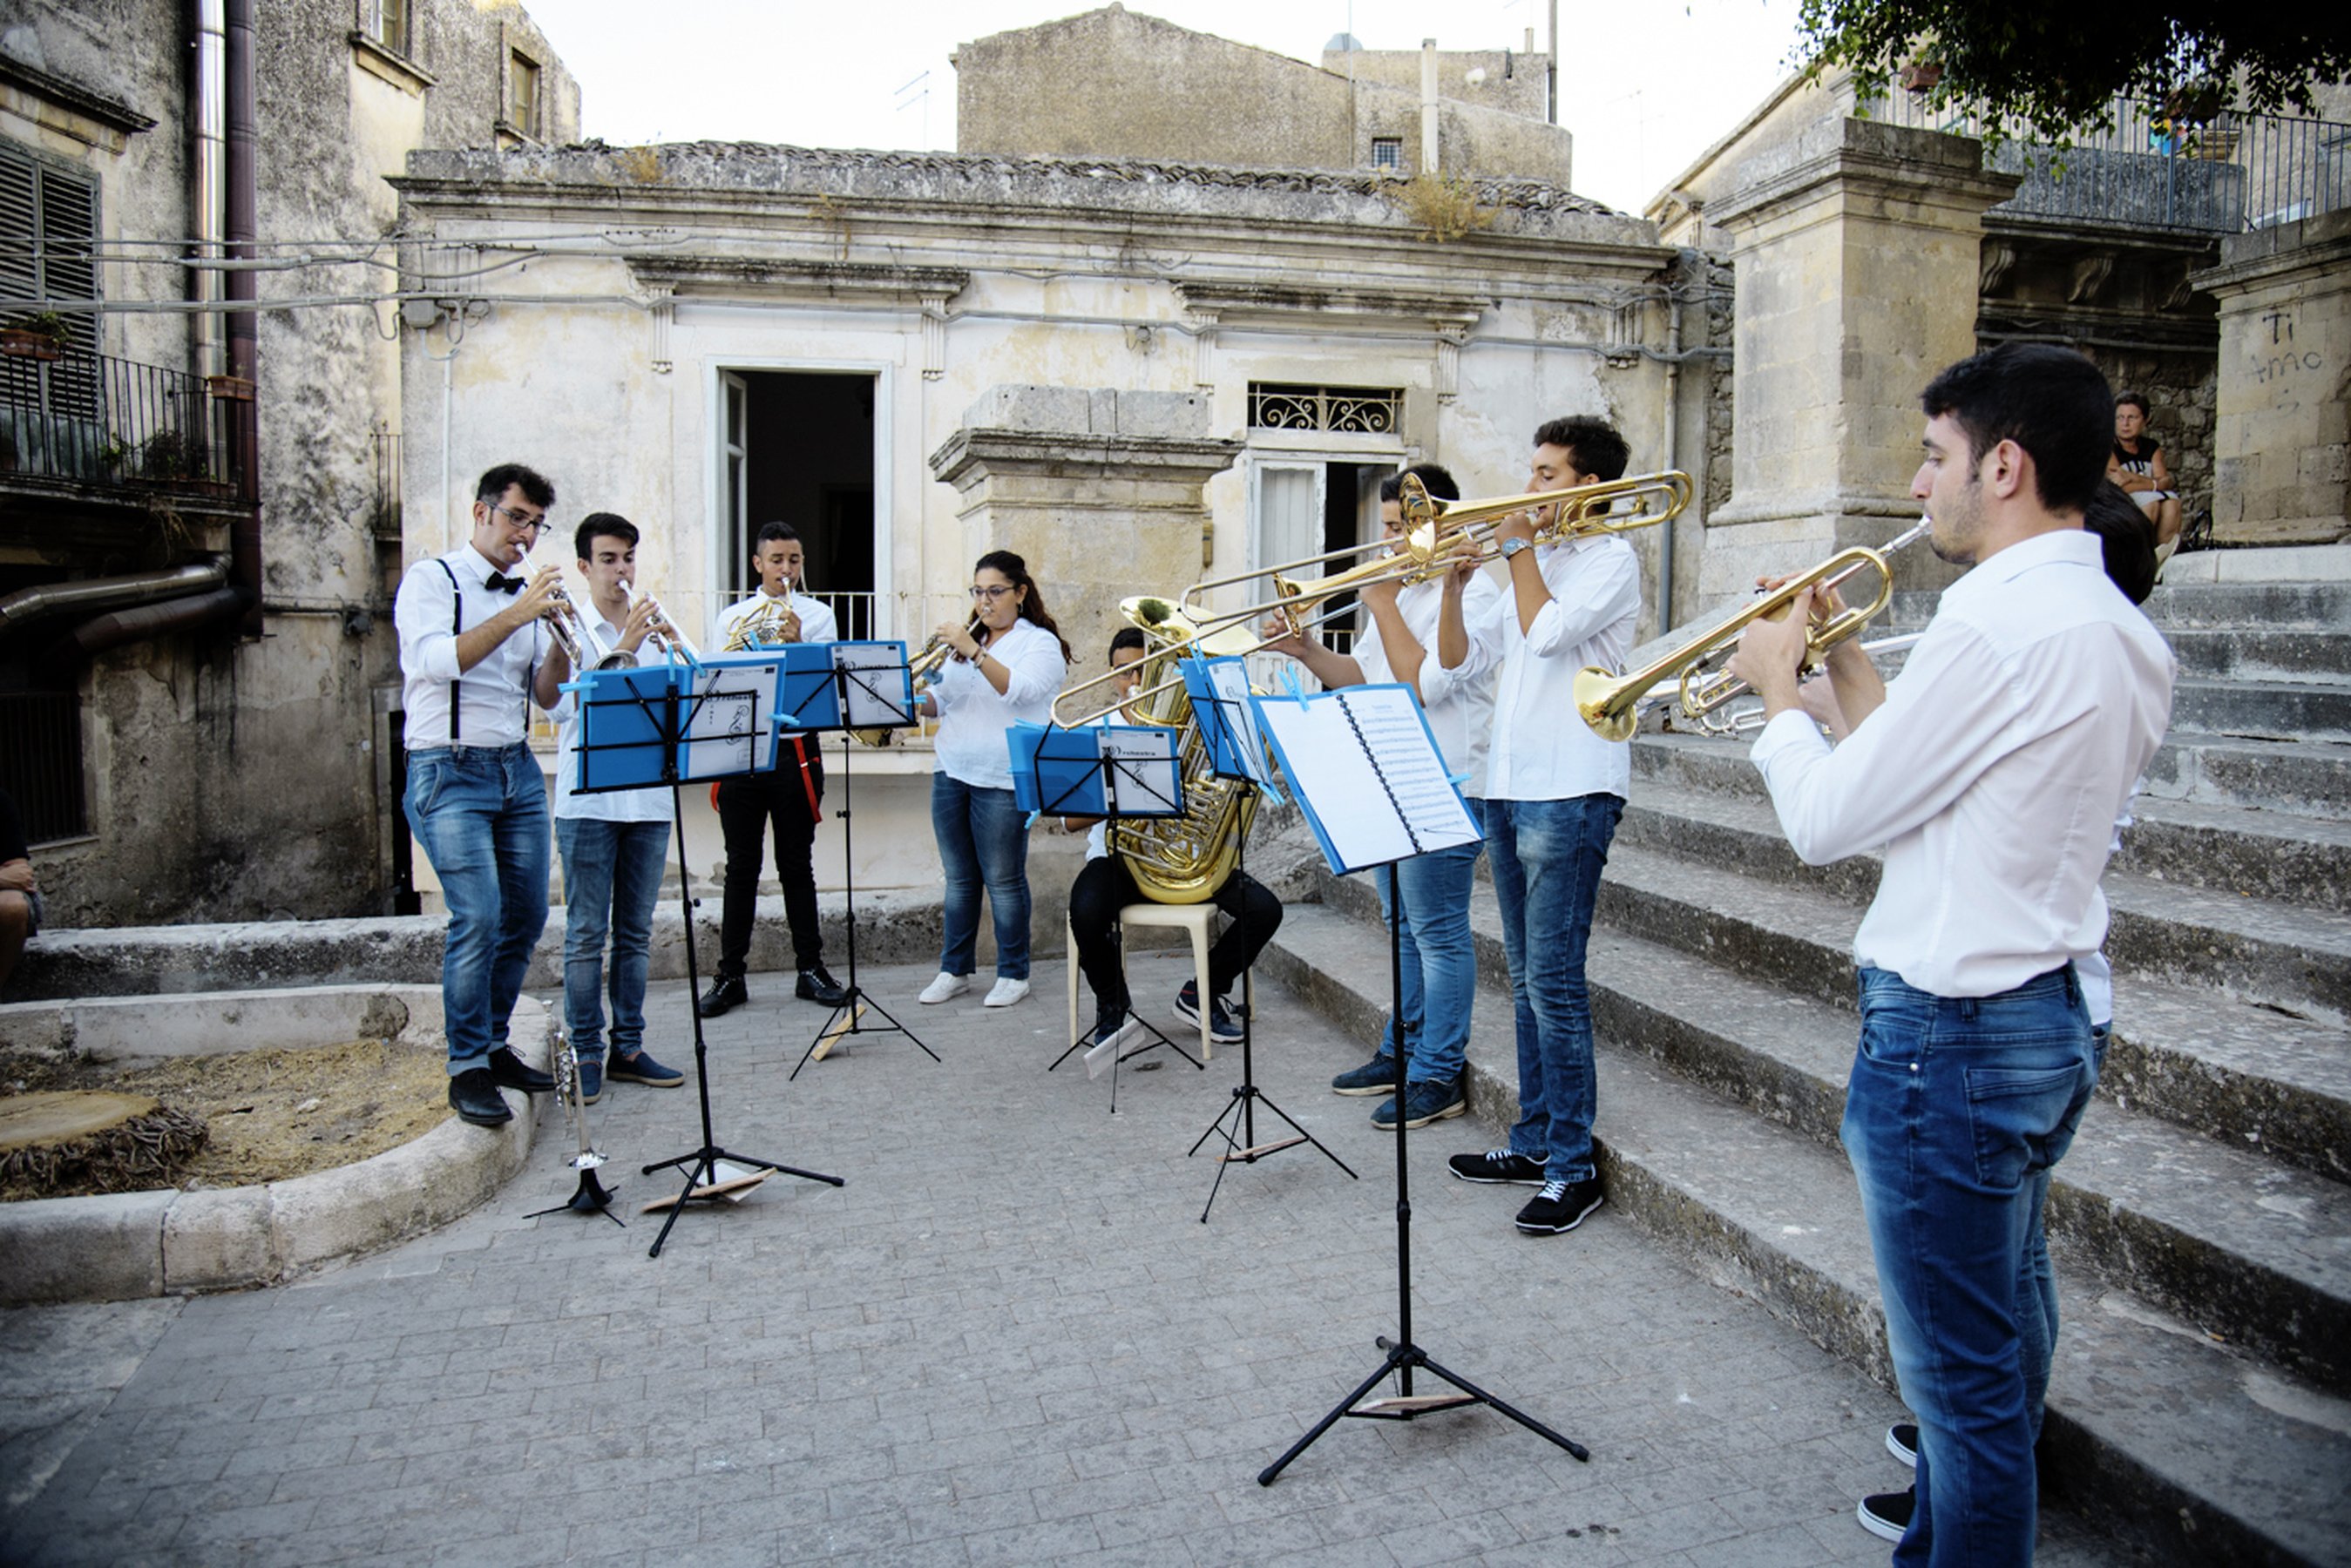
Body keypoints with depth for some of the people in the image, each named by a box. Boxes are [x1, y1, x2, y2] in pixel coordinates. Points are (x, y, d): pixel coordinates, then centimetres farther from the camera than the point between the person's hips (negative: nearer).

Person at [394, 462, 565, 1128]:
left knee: (526, 916, 6)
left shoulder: (525, 596, 15)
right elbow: (437, 660, -20)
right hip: (450, 772, -6)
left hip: (518, 769, 7)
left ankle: (495, 1047, 21)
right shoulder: (432, 580, -2)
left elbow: (547, 695, 10)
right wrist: (516, 615, -25)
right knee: (478, 917, -14)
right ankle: (467, 1070, -4)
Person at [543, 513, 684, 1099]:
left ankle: (628, 1047, 17)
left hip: (648, 799, 4)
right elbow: (573, 700, -14)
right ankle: (585, 1053, 7)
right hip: (588, 801, -4)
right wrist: (626, 646, -22)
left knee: (635, 934, 9)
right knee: (586, 935, -1)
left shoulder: (654, 630, 14)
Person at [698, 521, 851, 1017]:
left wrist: (797, 643, -20)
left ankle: (811, 969, 14)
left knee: (797, 865, 5)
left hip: (795, 750, -1)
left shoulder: (817, 615, 7)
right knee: (741, 867, 5)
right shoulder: (731, 618, 13)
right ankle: (730, 975, 11)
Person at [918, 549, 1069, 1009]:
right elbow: (938, 701, 18)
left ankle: (1013, 973, 10)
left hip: (1002, 781, -6)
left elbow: (1020, 690, -20)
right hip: (951, 774, 6)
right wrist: (914, 699, -4)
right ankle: (954, 970, 19)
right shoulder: (965, 640, 18)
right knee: (958, 879, 11)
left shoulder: (1040, 643, -2)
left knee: (1004, 881, -1)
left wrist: (974, 652, -29)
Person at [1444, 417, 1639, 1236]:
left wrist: (1518, 546, -7)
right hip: (1509, 786, 9)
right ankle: (1533, 1140, 23)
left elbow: (1548, 632, -20)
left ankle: (1573, 1165, -1)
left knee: (1553, 981, -9)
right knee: (1528, 979, 14)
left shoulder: (1610, 558, -3)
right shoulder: (1538, 559, 21)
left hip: (1569, 792, -9)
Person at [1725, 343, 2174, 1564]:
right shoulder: (2117, 628, 8)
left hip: (1947, 1035, -11)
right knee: (2000, 1328, 26)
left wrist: (1774, 686, -1)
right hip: (2045, 1016, 11)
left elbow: (1826, 822, -17)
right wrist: (1842, 659, 13)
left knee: (1964, 1376, 4)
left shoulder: (1999, 620, -22)